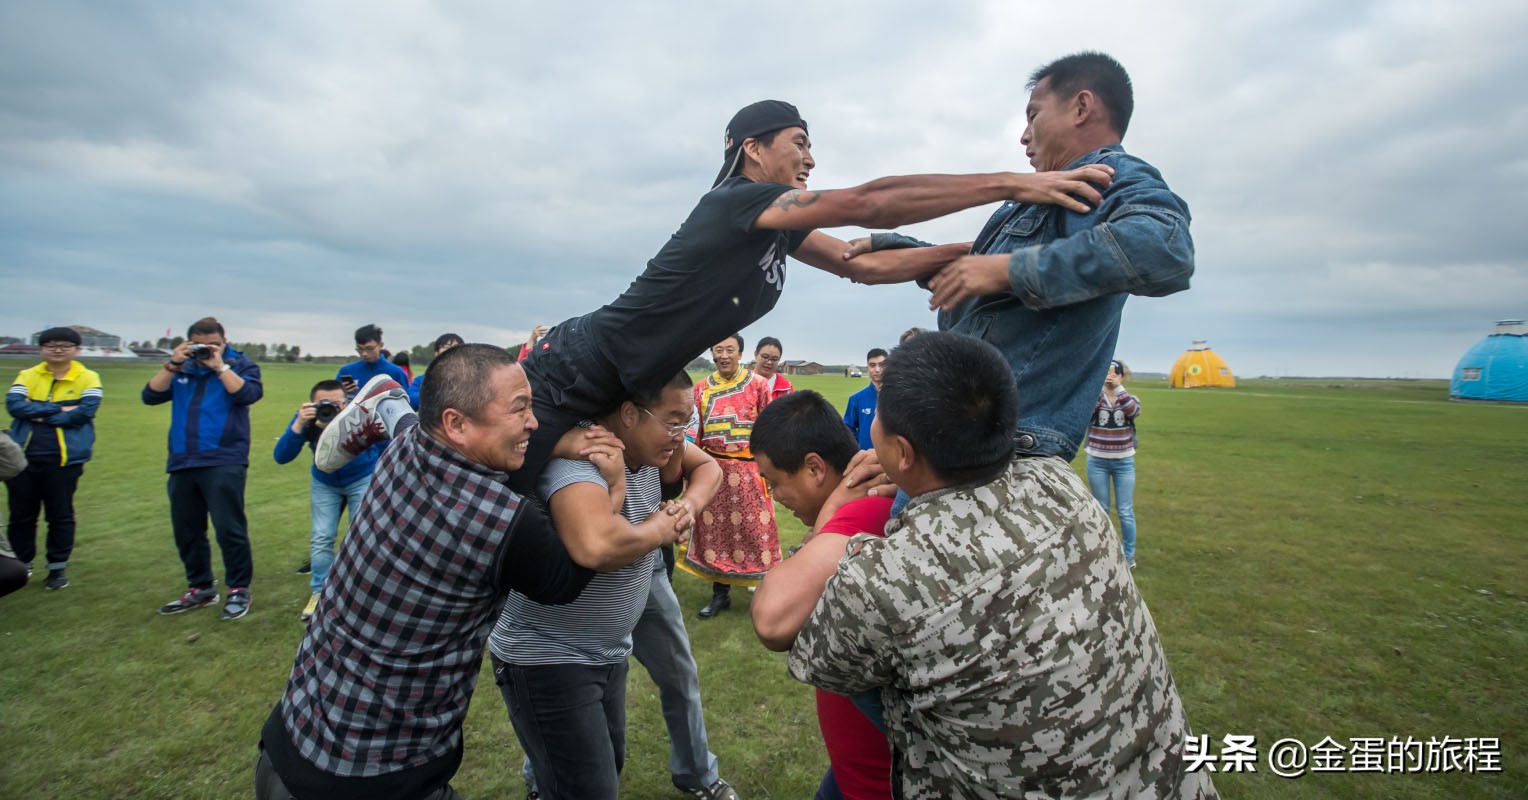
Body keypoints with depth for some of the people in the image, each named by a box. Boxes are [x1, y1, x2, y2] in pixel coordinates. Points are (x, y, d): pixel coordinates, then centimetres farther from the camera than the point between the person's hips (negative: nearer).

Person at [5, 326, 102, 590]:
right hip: (23, 456, 3)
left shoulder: (88, 378, 0)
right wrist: (58, 409, -15)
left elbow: (85, 412, -13)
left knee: (61, 515, 6)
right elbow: (13, 404, -8)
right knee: (21, 515, 11)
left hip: (64, 459, -3)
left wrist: (39, 414, -9)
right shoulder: (27, 376, 8)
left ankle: (58, 567, 17)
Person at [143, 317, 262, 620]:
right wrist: (173, 364, -3)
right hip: (181, 463, 5)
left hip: (223, 463, -5)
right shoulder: (181, 369, 15)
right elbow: (150, 396, 4)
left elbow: (249, 394, -13)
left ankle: (239, 589, 3)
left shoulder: (240, 365, 5)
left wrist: (219, 366, -10)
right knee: (186, 531, 12)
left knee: (229, 528, -9)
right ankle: (200, 589, 26)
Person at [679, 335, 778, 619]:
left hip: (749, 468, -3)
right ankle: (720, 593, 22)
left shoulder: (758, 385, -1)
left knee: (756, 530, 1)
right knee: (715, 530, 8)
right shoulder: (701, 388, 7)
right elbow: (695, 431, 12)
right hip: (713, 469, 3)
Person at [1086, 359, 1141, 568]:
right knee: (1101, 509, 10)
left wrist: (1118, 387, -23)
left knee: (1125, 511, 4)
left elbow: (1133, 411, -22)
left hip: (1124, 462, 0)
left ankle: (1129, 554, 18)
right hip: (1097, 462, 0)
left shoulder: (1130, 398, 1)